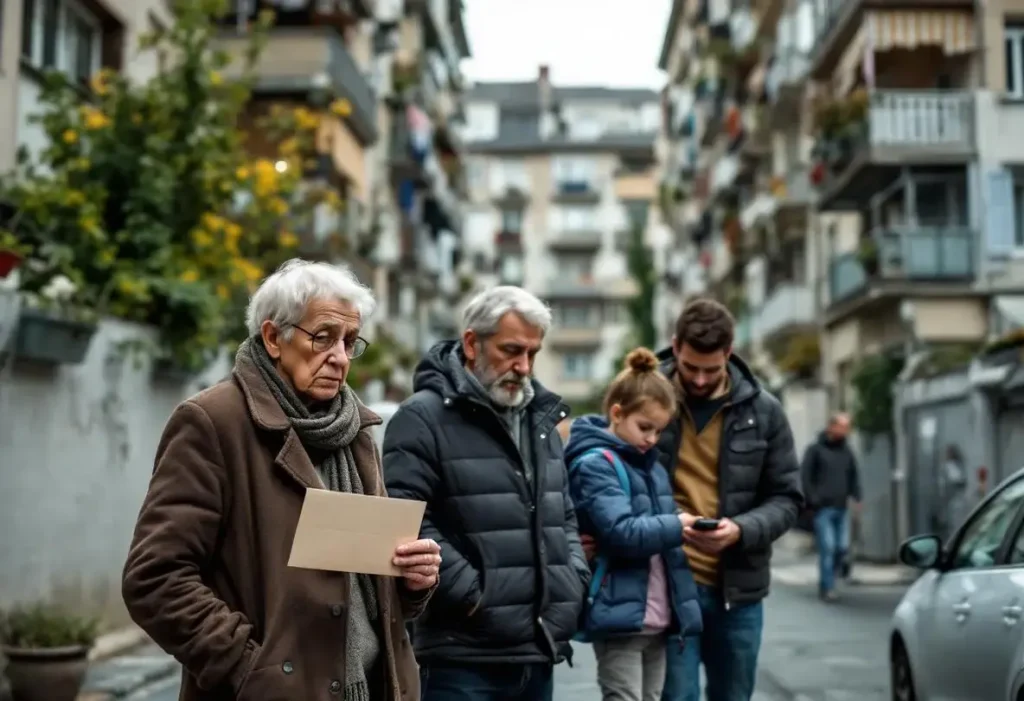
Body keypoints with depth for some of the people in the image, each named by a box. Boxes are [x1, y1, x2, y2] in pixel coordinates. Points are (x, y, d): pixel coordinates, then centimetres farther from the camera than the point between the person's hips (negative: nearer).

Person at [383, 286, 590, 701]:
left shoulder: (541, 420, 17)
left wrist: (574, 583, 10)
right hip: (463, 658, -7)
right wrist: (471, 596, -17)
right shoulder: (424, 418, -9)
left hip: (539, 652, 8)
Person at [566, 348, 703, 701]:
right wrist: (676, 526, -20)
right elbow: (620, 532, -22)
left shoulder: (650, 464, 16)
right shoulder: (595, 464, -11)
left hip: (657, 617, 9)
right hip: (620, 616, -8)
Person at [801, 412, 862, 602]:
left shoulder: (846, 451, 15)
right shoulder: (816, 449, -1)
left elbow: (854, 476, 21)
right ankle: (827, 588, -2)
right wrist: (813, 500, -13)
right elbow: (805, 476, -6)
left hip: (841, 508, 5)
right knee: (827, 547, -9)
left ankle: (827, 582, 20)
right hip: (823, 509, -5)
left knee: (842, 546, 1)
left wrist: (856, 496, 7)